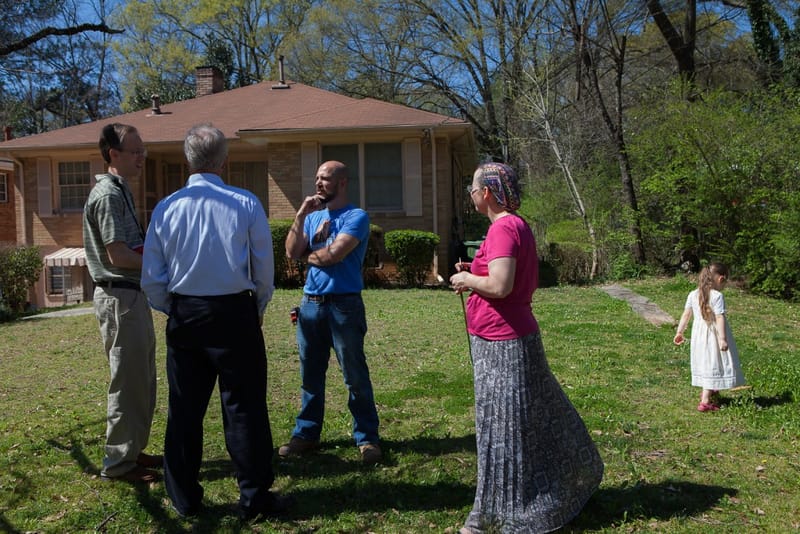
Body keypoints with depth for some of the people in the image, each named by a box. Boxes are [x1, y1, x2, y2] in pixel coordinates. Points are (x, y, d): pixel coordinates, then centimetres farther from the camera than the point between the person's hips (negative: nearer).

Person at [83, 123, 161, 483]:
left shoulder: (121, 191, 15)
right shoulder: (108, 194, -15)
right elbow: (118, 256, -20)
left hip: (131, 295, 10)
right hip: (120, 297, -10)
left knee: (141, 381, 17)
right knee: (128, 382, -1)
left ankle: (133, 450, 29)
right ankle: (118, 463, 11)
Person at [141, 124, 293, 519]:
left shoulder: (166, 208, -1)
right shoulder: (245, 204, -9)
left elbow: (152, 279, 1)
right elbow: (265, 268, -3)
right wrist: (258, 308, 13)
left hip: (183, 316, 3)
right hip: (235, 314, -2)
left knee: (184, 409, 13)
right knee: (243, 407, 5)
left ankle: (184, 499, 25)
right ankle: (254, 498, 13)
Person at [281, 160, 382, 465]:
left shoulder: (356, 217, -5)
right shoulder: (313, 216, 14)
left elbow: (334, 253, -17)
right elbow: (292, 252, 2)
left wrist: (307, 255, 1)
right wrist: (300, 215, -5)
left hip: (344, 305, -6)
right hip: (311, 304, 6)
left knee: (355, 376, 1)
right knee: (310, 374, 13)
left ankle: (367, 437, 11)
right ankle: (306, 434, 24)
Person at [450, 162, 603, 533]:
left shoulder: (502, 228, -18)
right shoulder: (517, 225, 13)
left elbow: (499, 286, -28)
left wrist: (468, 280, -10)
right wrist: (476, 272, 12)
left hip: (501, 343, -10)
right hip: (515, 336, 10)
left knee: (504, 427, 1)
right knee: (530, 419, 21)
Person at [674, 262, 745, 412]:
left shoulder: (693, 294, 3)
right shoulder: (717, 296, -16)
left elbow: (685, 315, 7)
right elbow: (720, 318, -20)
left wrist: (679, 332, 15)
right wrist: (722, 339, -21)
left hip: (699, 334, 6)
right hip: (713, 336, -6)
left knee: (705, 363, 21)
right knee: (712, 365, -1)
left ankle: (708, 392, 39)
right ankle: (705, 401, -3)